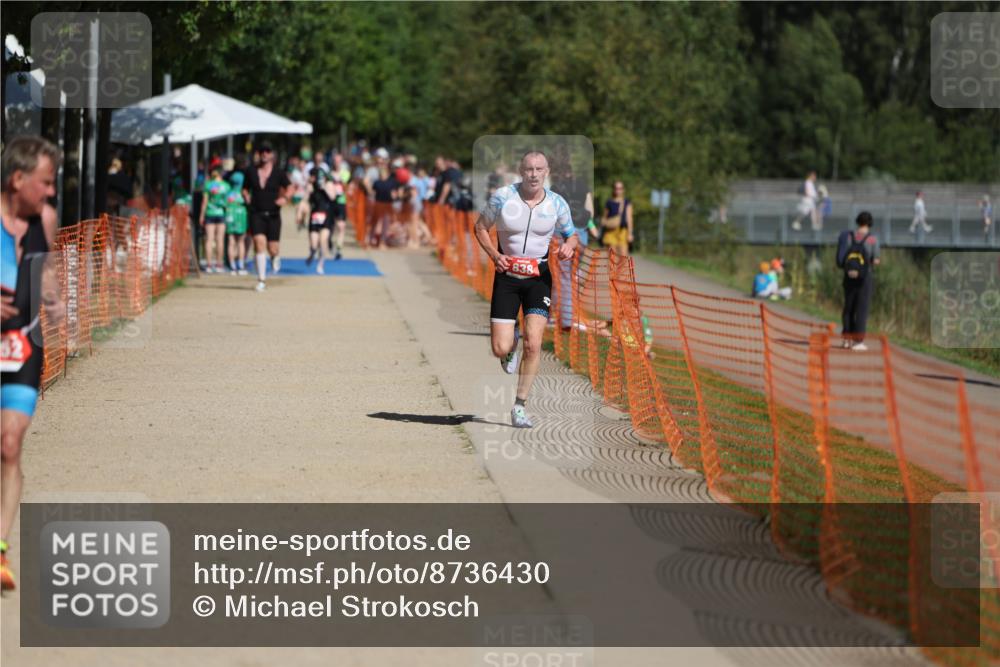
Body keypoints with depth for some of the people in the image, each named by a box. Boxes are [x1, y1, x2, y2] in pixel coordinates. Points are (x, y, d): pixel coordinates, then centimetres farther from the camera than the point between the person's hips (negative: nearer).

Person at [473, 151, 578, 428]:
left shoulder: (556, 203, -2)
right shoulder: (502, 197, -7)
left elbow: (572, 235, 13)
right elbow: (480, 227, 6)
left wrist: (569, 246, -11)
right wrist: (494, 254, -10)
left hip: (539, 277, 0)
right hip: (506, 275, 0)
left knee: (533, 344, -14)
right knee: (500, 350, -6)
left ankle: (520, 406, 0)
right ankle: (512, 342, 34)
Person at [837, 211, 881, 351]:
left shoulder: (849, 236, 1)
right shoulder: (872, 239, -8)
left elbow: (842, 258, 0)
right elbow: (875, 260, -7)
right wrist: (878, 260, 15)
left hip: (850, 276, 4)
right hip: (865, 276, -4)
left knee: (849, 306, 15)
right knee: (862, 308, 0)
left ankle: (847, 339, 19)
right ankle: (858, 341, -3)